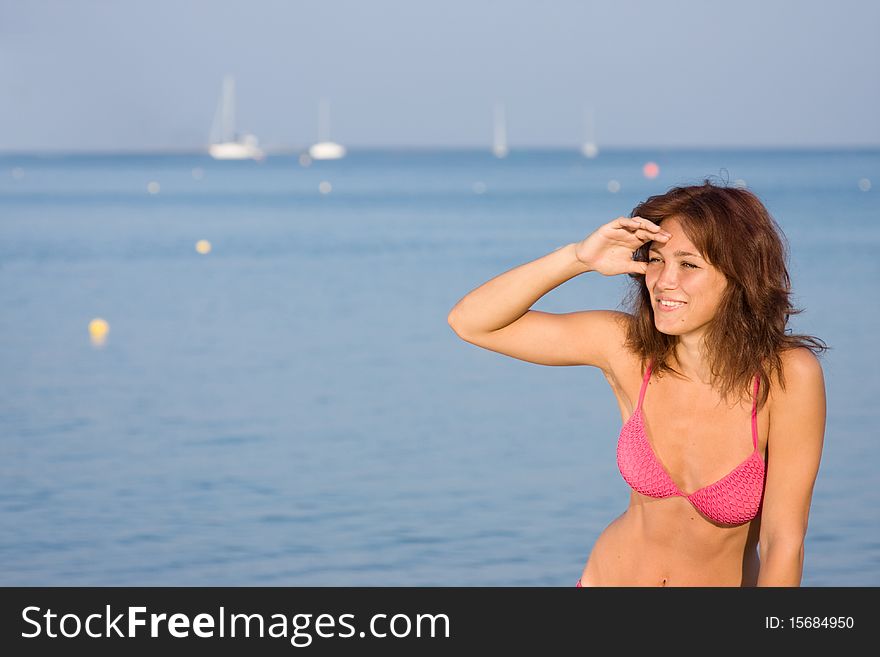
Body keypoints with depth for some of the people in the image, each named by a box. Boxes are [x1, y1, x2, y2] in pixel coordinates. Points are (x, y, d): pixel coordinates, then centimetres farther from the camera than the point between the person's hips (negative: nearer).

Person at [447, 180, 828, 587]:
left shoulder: (788, 374, -23)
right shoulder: (628, 347, -14)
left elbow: (783, 546, -21)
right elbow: (470, 322, -11)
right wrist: (578, 258, -22)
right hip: (611, 577, 3)